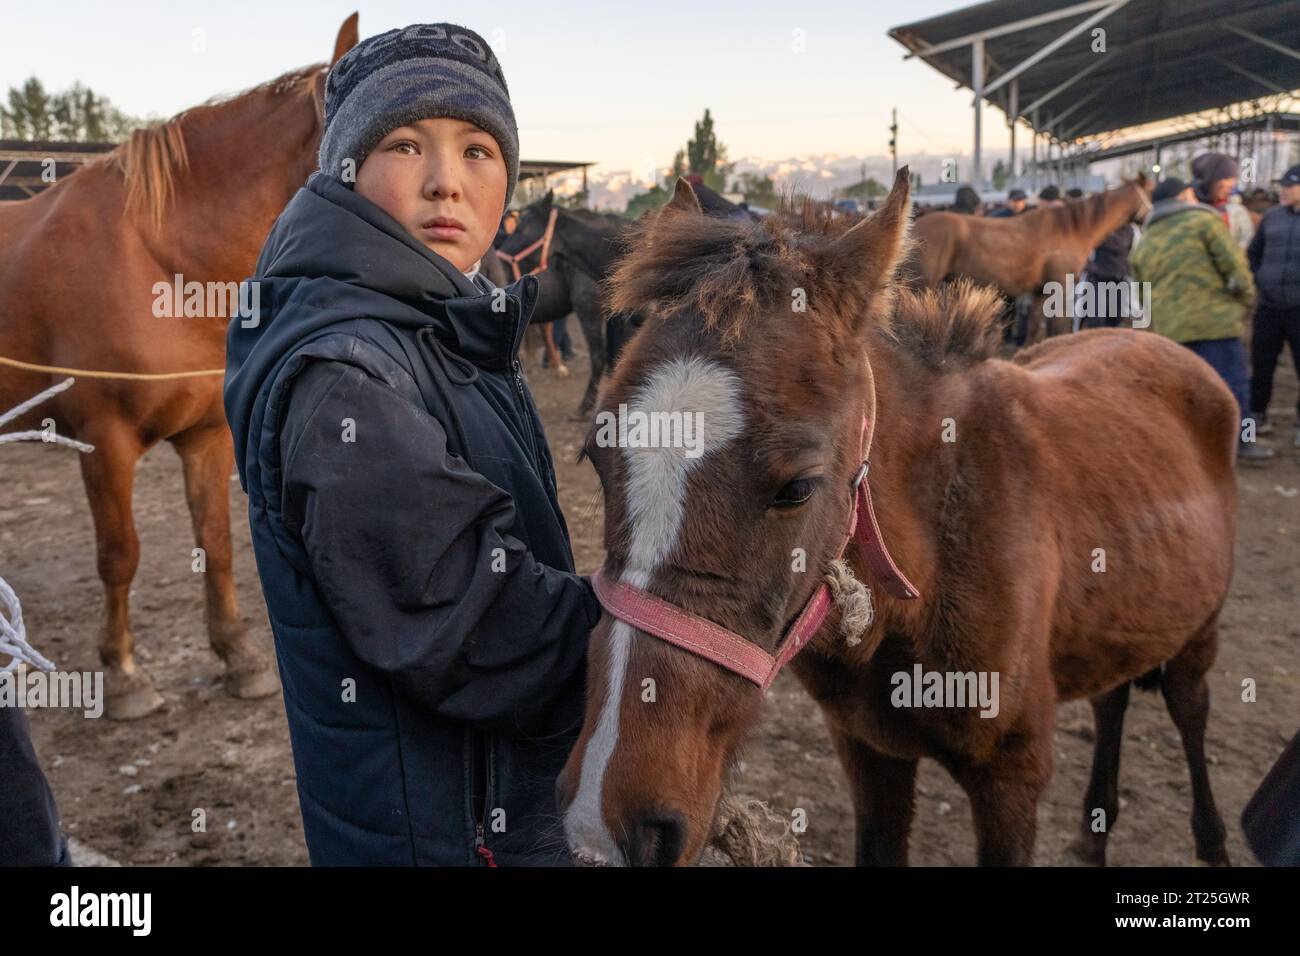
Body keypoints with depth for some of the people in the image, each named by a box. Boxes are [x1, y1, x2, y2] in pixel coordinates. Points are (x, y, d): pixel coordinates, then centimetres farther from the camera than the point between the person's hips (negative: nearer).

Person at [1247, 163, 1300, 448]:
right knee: (1261, 366, 10)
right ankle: (1258, 417, 24)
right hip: (1268, 307, 4)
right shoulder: (1271, 216, 7)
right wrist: (1259, 281, 9)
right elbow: (1253, 253, 21)